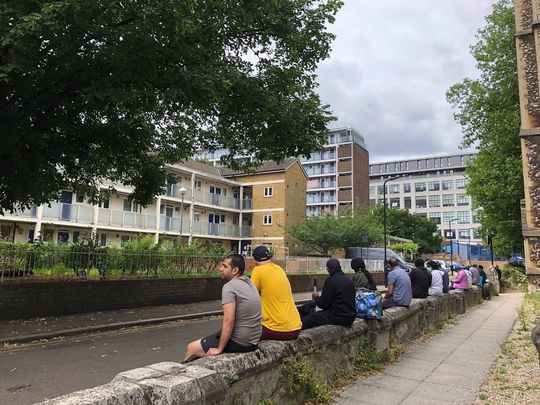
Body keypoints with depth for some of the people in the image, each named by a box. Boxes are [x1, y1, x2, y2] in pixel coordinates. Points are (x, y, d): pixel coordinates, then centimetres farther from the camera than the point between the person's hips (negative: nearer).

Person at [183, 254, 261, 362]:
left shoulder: (229, 287, -18)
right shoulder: (249, 282, 8)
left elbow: (229, 321, -25)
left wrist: (219, 349, -16)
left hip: (238, 343, -9)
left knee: (191, 348, 6)